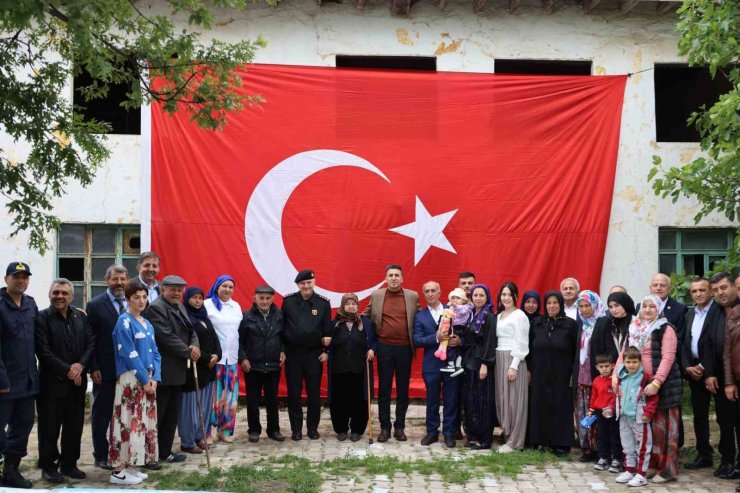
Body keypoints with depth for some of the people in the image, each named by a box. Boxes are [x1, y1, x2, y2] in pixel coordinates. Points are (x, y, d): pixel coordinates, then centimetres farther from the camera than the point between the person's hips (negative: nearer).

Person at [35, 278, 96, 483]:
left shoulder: (81, 316, 8)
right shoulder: (42, 318, -7)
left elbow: (91, 343, 5)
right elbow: (44, 351, -13)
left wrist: (81, 365, -11)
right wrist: (67, 370, -15)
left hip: (77, 382, 5)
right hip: (52, 382, -4)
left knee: (74, 426, 10)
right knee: (49, 427, 4)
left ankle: (69, 464, 22)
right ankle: (48, 466, 16)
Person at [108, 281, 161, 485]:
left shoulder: (147, 324, 14)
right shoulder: (124, 322, -9)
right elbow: (129, 354, -15)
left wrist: (155, 378, -2)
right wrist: (145, 379, -14)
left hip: (148, 380, 8)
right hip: (131, 380, -8)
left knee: (144, 421, 9)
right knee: (128, 421, -7)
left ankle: (131, 466, 17)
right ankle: (119, 470, -2)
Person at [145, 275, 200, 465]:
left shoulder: (179, 307, 15)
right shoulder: (156, 308, -14)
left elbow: (191, 331, 16)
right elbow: (167, 336, -21)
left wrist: (195, 346, -6)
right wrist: (188, 352, -14)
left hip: (177, 370, 9)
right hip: (162, 371, -9)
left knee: (172, 414, 15)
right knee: (156, 414, -3)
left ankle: (165, 451, 24)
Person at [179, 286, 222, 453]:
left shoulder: (204, 318, 16)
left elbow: (214, 338, 13)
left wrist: (216, 355, -5)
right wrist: (206, 358, -13)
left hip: (208, 368, 8)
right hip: (192, 368, -8)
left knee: (205, 405, 10)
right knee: (190, 405, -2)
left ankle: (199, 437, 20)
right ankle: (187, 442, 6)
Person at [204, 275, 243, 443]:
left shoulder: (236, 306, 15)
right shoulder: (207, 305, -4)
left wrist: (242, 355, 14)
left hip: (232, 357, 5)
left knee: (229, 395, 5)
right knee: (213, 395, -5)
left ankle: (225, 429, 15)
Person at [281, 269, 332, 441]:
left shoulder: (323, 303, -1)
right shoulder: (288, 301, -1)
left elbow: (327, 329, 4)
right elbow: (280, 326, 3)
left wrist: (326, 351, -3)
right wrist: (281, 350, 0)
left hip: (314, 354, 0)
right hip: (292, 354, 0)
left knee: (314, 393, 7)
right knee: (293, 393, 5)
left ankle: (313, 428, 19)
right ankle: (296, 429, 16)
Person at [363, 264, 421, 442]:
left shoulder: (413, 296, 3)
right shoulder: (376, 295, 3)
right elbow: (366, 316, 13)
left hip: (405, 348, 0)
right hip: (384, 348, 0)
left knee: (403, 389, 7)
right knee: (384, 389, 4)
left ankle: (400, 427, 17)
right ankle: (384, 427, 13)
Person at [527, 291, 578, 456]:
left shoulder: (570, 324, -3)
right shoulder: (537, 323, 6)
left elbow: (576, 351, -2)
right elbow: (530, 348, 10)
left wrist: (574, 373, -7)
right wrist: (529, 369, 6)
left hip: (561, 375, -3)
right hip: (540, 374, 3)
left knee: (561, 407, 1)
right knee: (540, 406, 5)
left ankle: (561, 443, 7)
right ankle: (541, 441, 13)